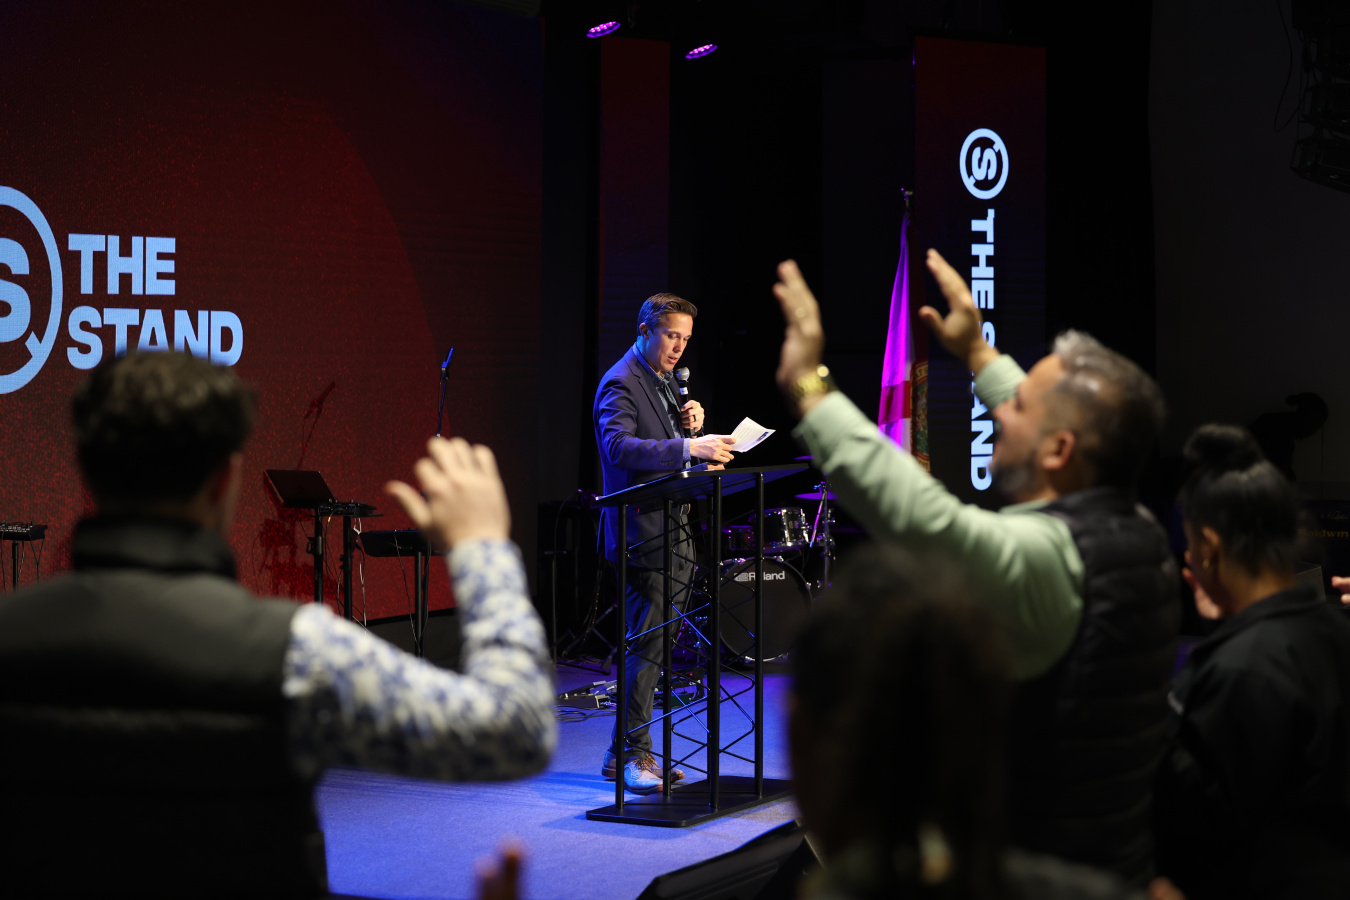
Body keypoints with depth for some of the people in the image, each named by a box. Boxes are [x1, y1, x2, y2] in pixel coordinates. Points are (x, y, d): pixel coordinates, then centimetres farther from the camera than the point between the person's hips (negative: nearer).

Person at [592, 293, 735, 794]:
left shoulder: (664, 381, 18)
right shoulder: (620, 384, -12)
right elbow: (618, 446, -29)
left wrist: (691, 424, 1)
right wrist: (688, 446, -39)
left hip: (674, 535, 10)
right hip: (642, 535, -10)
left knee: (654, 645, 11)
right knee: (646, 645, -10)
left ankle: (621, 756, 17)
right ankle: (634, 758, -4)